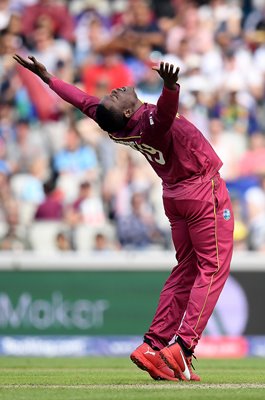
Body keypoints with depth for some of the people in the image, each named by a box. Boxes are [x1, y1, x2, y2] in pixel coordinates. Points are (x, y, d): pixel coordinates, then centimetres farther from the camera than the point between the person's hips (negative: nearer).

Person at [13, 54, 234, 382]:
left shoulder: (114, 123, -8)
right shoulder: (151, 122, -28)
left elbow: (81, 99, 4)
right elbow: (166, 108, -51)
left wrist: (46, 76, 15)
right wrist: (171, 86, -72)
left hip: (174, 194, 8)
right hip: (204, 190, -8)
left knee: (186, 268, 15)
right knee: (213, 267, -5)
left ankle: (153, 345, 9)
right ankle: (181, 346, -16)